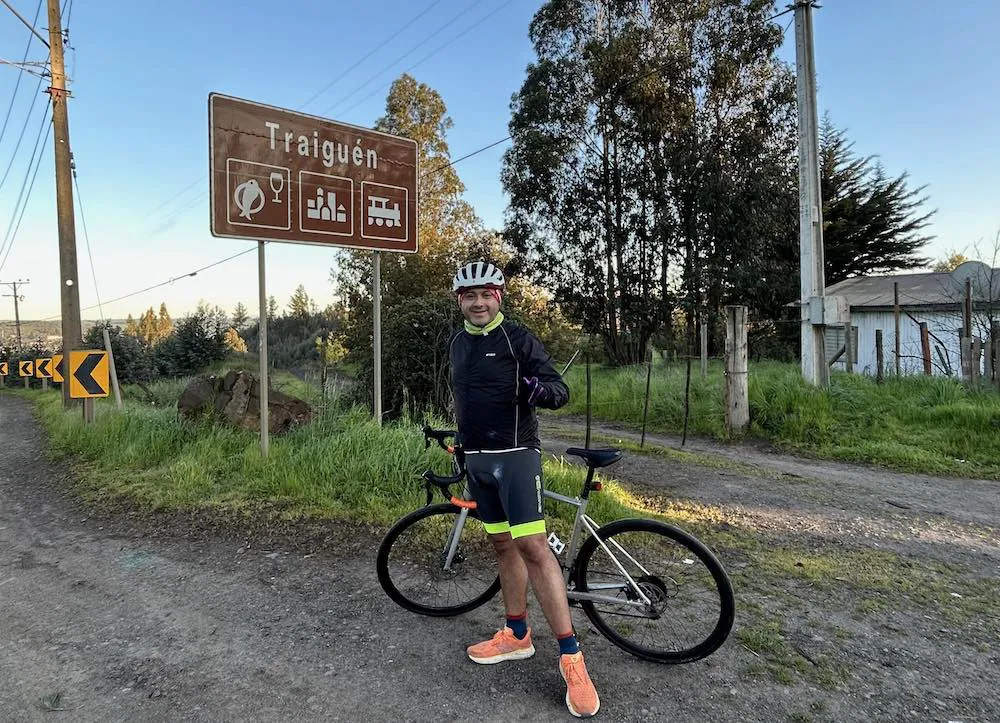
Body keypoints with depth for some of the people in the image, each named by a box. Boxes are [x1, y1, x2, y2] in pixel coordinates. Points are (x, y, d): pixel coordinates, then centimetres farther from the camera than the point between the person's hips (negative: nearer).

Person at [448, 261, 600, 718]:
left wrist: (542, 389, -34)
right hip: (477, 460, 7)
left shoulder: (518, 339, -8)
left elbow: (560, 389, -12)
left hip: (515, 455, -6)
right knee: (503, 545, 14)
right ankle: (516, 636, 27)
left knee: (532, 546, -13)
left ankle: (571, 657, -5)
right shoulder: (457, 344, 12)